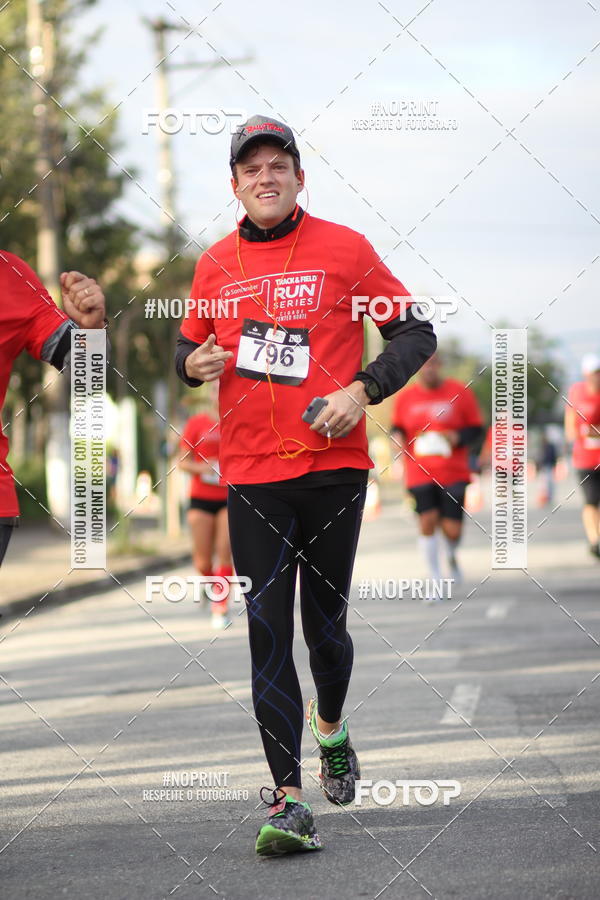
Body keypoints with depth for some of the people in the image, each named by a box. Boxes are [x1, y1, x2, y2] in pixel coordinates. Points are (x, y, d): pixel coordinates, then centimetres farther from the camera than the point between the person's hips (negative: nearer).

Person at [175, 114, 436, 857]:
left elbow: (415, 334, 4)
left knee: (325, 623, 8)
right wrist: (193, 363, -2)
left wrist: (363, 390, -11)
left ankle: (330, 727, 40)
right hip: (251, 476, 2)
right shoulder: (216, 263, 8)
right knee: (267, 632, -5)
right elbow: (189, 345, 22)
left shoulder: (344, 249, 0)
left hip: (333, 468, -2)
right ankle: (288, 799, -6)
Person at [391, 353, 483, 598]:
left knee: (452, 529, -6)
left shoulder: (460, 392, 1)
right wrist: (398, 438, -7)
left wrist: (457, 437, -14)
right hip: (420, 474, 1)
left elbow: (476, 429, 5)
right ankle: (434, 579, 5)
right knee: (427, 520, -10)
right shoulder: (405, 397, 4)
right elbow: (397, 427, 16)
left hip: (454, 473, -1)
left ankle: (452, 557, 31)